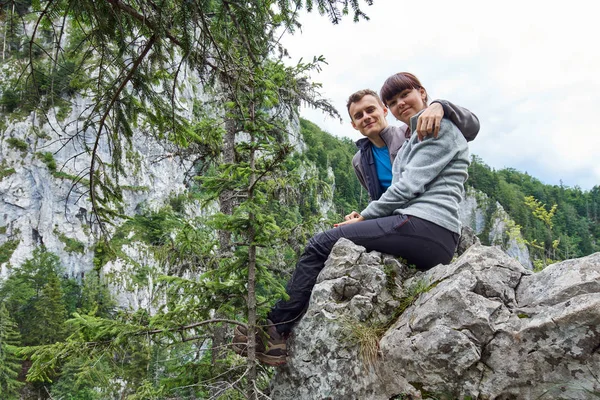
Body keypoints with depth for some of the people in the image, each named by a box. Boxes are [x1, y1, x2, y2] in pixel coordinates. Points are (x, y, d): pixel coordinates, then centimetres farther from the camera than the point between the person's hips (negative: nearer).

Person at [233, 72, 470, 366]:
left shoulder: (440, 126, 0)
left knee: (321, 244, -13)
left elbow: (409, 187, -11)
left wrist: (365, 217, -6)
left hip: (427, 229, -9)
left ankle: (275, 330, -7)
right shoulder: (412, 141, 28)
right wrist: (366, 218, 1)